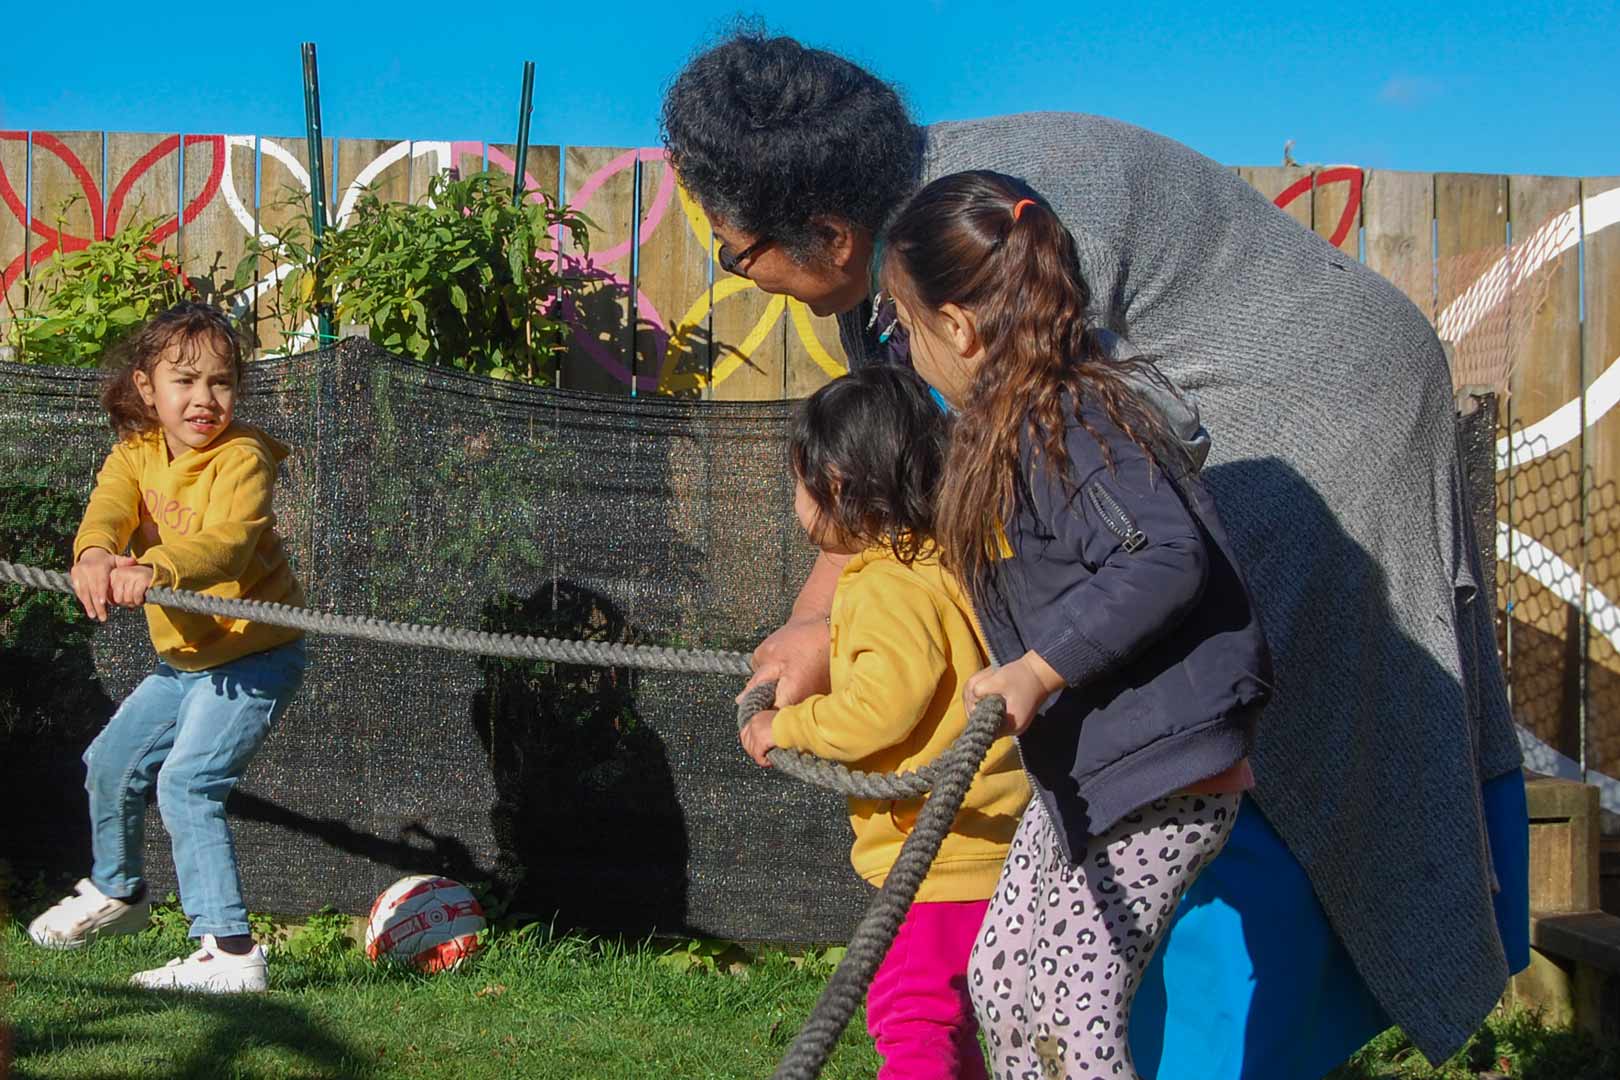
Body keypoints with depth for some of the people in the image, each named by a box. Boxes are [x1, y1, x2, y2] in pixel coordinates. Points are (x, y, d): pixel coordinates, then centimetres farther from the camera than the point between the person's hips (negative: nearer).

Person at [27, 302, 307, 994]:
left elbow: (229, 542, -36)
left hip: (254, 656, -8)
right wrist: (95, 554, -46)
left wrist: (156, 568, -56)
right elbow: (108, 510, -21)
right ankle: (118, 892, 47)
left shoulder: (242, 458, -18)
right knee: (109, 762, 19)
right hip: (181, 658, 8)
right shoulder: (135, 457, 1)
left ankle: (229, 951, -23)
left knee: (186, 781, -22)